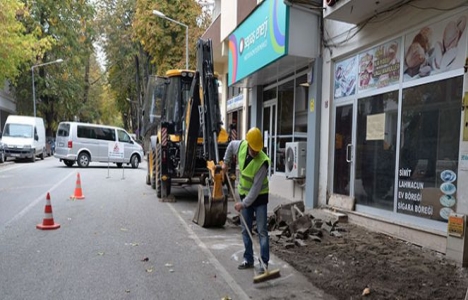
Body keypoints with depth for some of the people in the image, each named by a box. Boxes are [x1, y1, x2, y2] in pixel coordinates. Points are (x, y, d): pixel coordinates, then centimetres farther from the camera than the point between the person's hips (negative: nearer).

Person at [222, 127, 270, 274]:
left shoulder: (262, 162, -29)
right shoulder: (240, 145, -14)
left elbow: (256, 187, -27)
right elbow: (231, 145, 13)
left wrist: (243, 204, -25)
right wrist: (226, 162, 9)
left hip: (259, 197, -6)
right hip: (244, 195, 6)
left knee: (262, 231, -2)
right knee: (245, 230, 11)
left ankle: (264, 262, 6)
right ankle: (248, 259, 23)